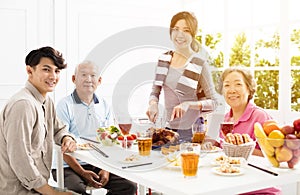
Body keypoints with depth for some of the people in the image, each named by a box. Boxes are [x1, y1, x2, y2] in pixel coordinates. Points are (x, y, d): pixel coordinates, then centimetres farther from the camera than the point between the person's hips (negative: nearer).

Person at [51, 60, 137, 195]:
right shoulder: (65, 105, -5)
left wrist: (106, 169, -5)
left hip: (98, 165, 5)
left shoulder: (104, 106, 11)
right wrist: (82, 172, -16)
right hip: (69, 166, -4)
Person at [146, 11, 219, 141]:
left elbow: (213, 102, -8)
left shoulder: (200, 64, -10)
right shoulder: (164, 59, 3)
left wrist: (188, 104, -22)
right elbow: (155, 92, 11)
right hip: (168, 128, 4)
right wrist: (153, 104, -10)